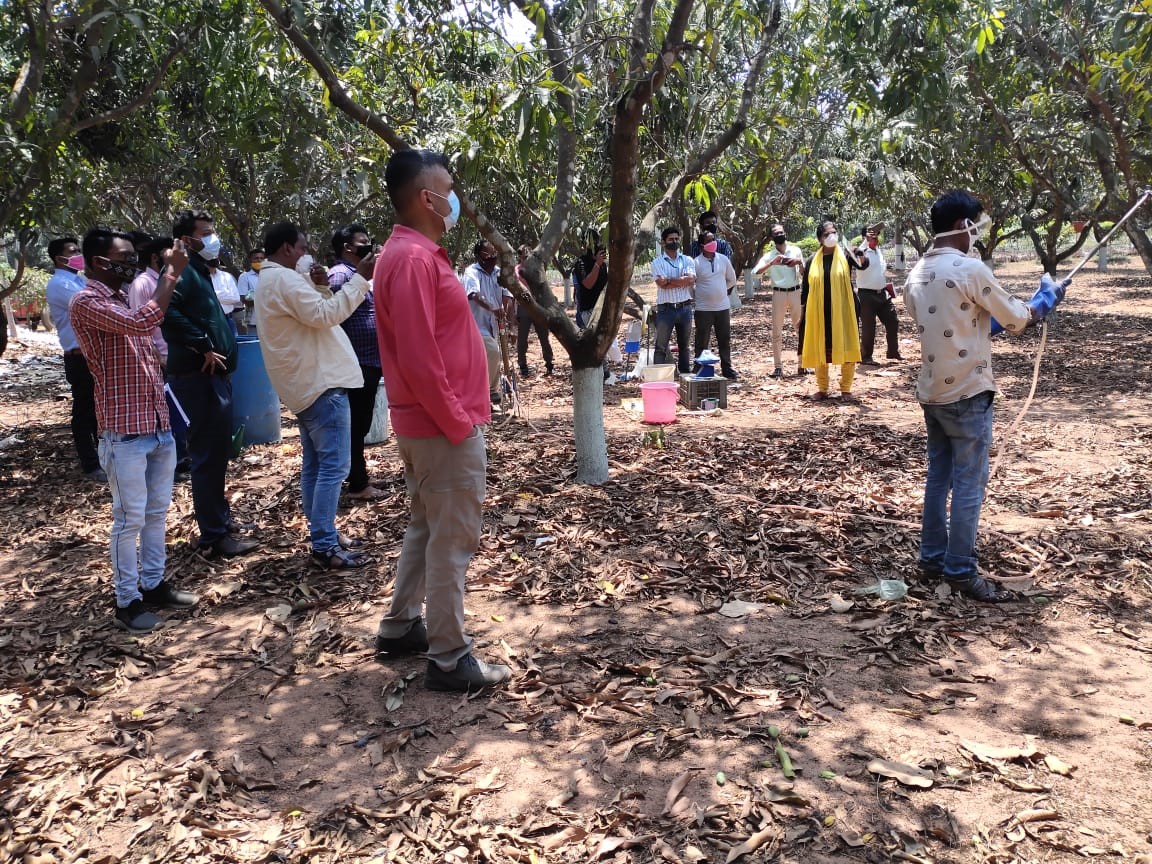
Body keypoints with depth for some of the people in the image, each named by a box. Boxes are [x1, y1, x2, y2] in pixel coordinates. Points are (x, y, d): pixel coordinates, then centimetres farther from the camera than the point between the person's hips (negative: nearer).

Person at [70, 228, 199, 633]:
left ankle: (153, 584, 27)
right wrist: (171, 272, -20)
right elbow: (142, 323, -28)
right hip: (124, 433, -8)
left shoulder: (126, 301, 15)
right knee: (130, 519, 0)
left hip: (158, 426, 8)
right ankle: (127, 600, 12)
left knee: (157, 512, 15)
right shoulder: (87, 303, -12)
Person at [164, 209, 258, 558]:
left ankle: (221, 517, 31)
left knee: (217, 451, 18)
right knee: (208, 454, -6)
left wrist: (222, 352, 13)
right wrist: (203, 347, -23)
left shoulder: (200, 271, 20)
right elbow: (168, 311, -30)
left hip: (213, 374, 10)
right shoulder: (183, 270, -11)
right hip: (199, 375, -10)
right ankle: (214, 536, 0)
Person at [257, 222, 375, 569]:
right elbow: (325, 315, -22)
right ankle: (325, 546, -9)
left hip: (305, 383, 11)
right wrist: (359, 278, -19)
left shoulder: (271, 281, 19)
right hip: (320, 383, -11)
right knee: (333, 465, -10)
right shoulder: (285, 279, -15)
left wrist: (323, 287, 9)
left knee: (315, 464, 13)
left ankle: (321, 536, 20)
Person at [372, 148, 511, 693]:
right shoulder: (414, 259, -20)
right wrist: (457, 423, -18)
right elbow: (418, 357, -25)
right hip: (444, 425, -10)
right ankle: (449, 659, 10)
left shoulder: (412, 253, 13)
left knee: (425, 527, 20)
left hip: (422, 423, 10)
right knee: (452, 540, -1)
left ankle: (400, 627, 32)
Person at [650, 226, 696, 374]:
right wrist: (682, 281, -10)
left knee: (684, 345, 14)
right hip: (666, 308, -3)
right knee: (661, 346, -3)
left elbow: (691, 279, -11)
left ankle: (686, 373, 22)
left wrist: (669, 281, -12)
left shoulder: (688, 260, 8)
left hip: (685, 308, 3)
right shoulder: (657, 262, 1)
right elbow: (662, 284, -13)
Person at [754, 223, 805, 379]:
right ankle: (778, 366, 5)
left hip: (795, 292, 2)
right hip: (778, 293, -1)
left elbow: (803, 274, 8)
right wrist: (772, 263, -27)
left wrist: (800, 263, -11)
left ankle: (801, 363, 15)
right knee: (777, 331, 1)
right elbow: (757, 271, -15)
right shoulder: (769, 254, 1)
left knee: (801, 328, 6)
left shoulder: (796, 250, 6)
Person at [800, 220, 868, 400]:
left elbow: (862, 265, -19)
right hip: (818, 312, 2)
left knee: (846, 350, -1)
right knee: (820, 350, 7)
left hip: (842, 311, -2)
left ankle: (845, 389, 9)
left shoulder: (845, 255, -1)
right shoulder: (813, 261, 4)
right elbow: (805, 288, 9)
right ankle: (822, 389, 19)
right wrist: (803, 312, 5)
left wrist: (862, 258, -42)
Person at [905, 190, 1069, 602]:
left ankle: (932, 557, 23)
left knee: (939, 476, 15)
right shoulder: (970, 269, -16)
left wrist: (982, 321, 20)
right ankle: (961, 571, 5)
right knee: (969, 483, 0)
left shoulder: (917, 273, 7)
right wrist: (1047, 296, 13)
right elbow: (1017, 319, -5)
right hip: (966, 392, -8)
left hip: (931, 390, 8)